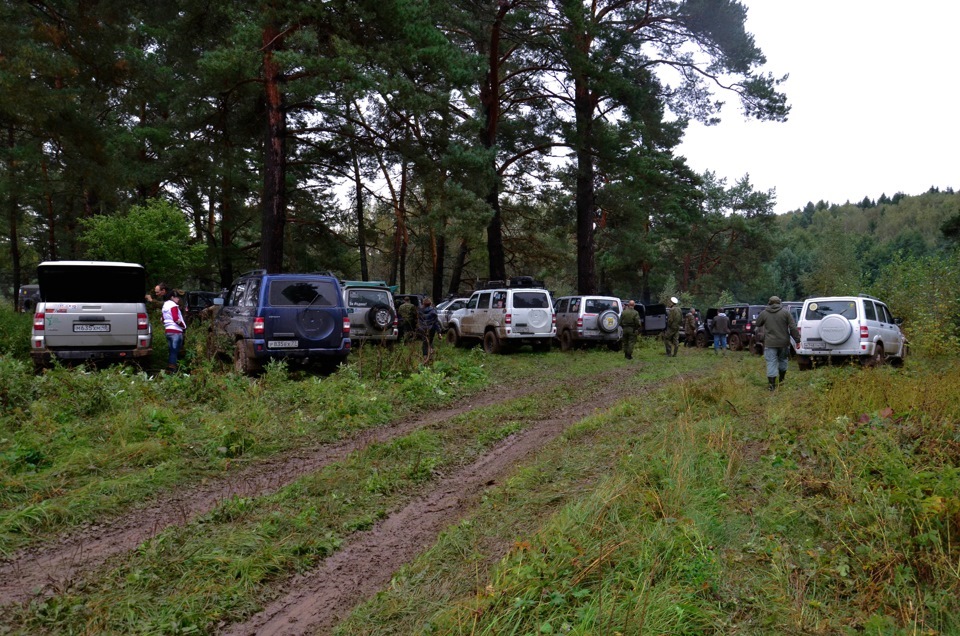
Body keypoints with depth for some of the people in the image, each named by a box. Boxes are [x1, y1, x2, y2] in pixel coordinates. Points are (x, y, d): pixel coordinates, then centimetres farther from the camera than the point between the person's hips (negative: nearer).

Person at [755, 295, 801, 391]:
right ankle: (781, 380, 32)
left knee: (771, 363, -2)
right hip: (783, 343, 1)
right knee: (782, 360, 20)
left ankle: (771, 384, -6)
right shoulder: (785, 312, 0)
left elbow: (757, 325, 15)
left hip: (770, 343, -1)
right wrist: (797, 340, -1)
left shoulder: (764, 313, 1)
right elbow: (793, 328, -4)